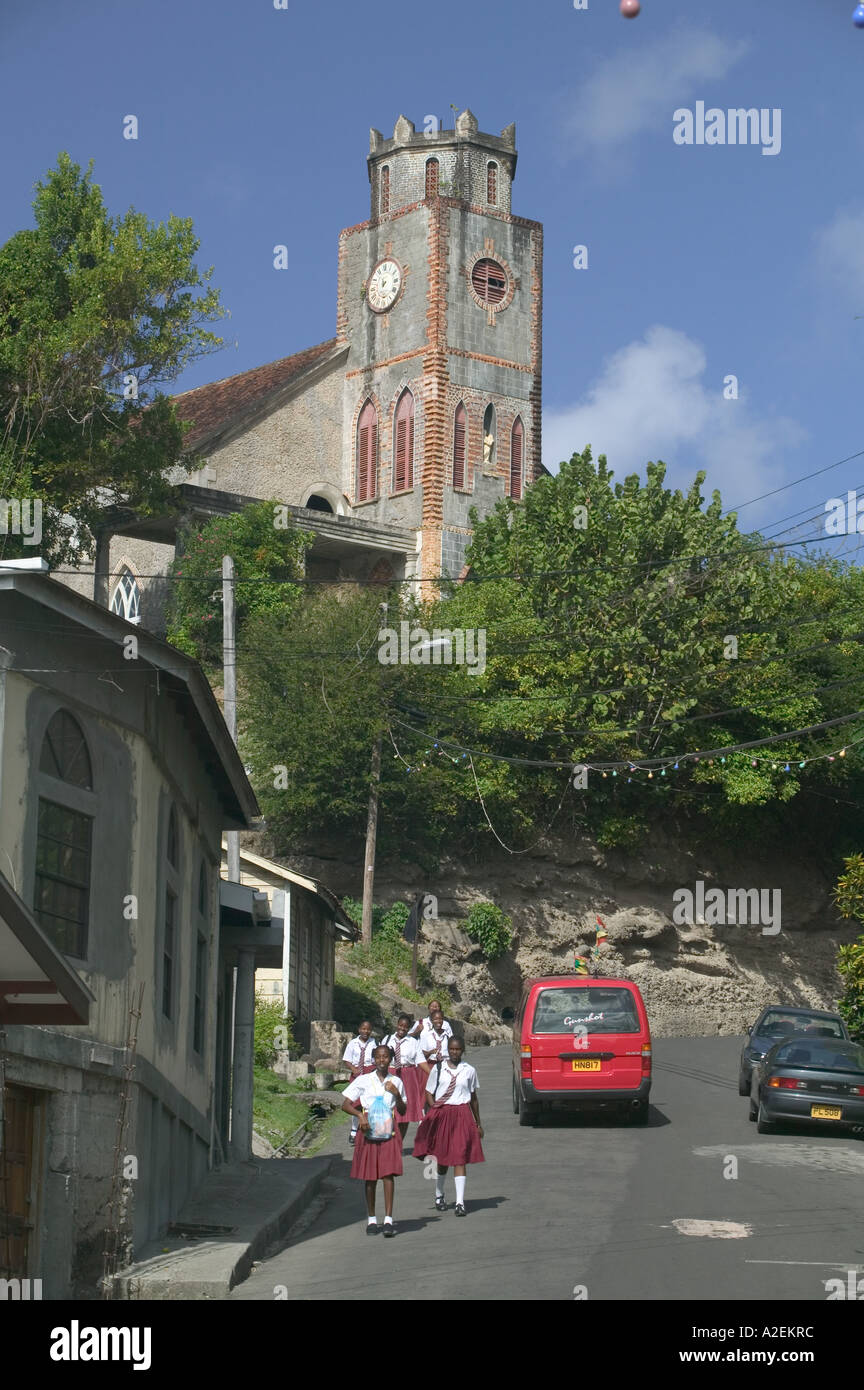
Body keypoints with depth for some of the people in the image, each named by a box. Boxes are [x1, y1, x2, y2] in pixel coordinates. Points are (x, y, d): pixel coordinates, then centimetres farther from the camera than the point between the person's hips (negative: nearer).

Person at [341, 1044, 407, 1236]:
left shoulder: (396, 1082, 10)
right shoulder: (363, 1081, 3)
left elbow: (402, 1111, 11)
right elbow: (346, 1104, 0)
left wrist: (397, 1094, -5)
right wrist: (359, 1115, -17)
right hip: (368, 1131, 0)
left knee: (388, 1173, -11)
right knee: (370, 1177, 4)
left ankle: (388, 1219, -13)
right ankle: (371, 1219, 15)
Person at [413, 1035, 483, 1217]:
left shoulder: (469, 1071, 5)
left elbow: (473, 1098, 14)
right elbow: (429, 1093, 10)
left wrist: (478, 1124, 18)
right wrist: (435, 1110, -6)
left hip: (462, 1115, -1)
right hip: (441, 1114, 1)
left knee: (460, 1157, -9)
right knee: (441, 1157, 9)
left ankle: (460, 1202, -11)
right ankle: (439, 1196, 30)